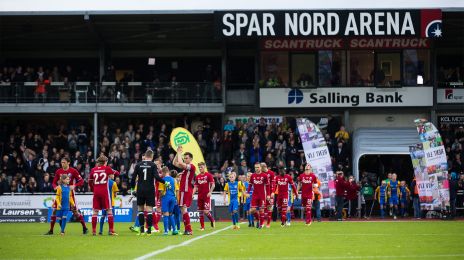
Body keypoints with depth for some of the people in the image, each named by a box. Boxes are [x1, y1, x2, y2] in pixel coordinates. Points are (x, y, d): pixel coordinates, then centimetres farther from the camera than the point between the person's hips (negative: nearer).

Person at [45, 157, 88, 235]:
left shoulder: (73, 171, -7)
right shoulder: (58, 171, 3)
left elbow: (81, 181, -6)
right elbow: (54, 182, 8)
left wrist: (74, 186, -22)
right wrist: (55, 187, -15)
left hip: (70, 193, -3)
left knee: (75, 211, -4)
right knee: (54, 210, -5)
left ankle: (84, 228, 10)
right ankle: (51, 230, 2)